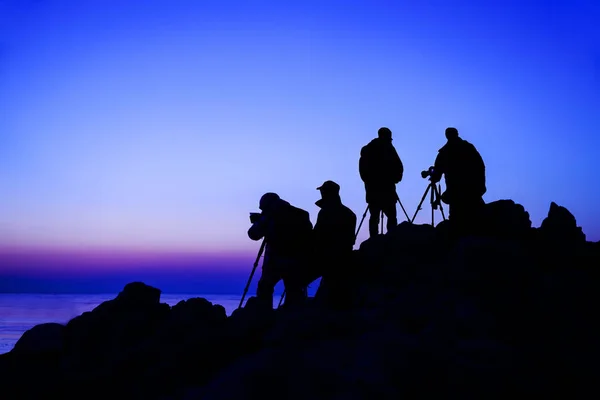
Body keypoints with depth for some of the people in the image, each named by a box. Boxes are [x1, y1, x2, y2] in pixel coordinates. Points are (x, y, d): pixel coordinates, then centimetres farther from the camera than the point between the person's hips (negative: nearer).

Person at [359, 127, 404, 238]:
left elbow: (362, 169, 10)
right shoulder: (388, 148, -4)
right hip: (386, 188, -4)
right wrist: (395, 178, 9)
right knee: (391, 216, -2)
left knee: (374, 216, 5)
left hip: (371, 188, 4)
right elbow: (398, 166, -6)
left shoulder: (366, 149, 10)